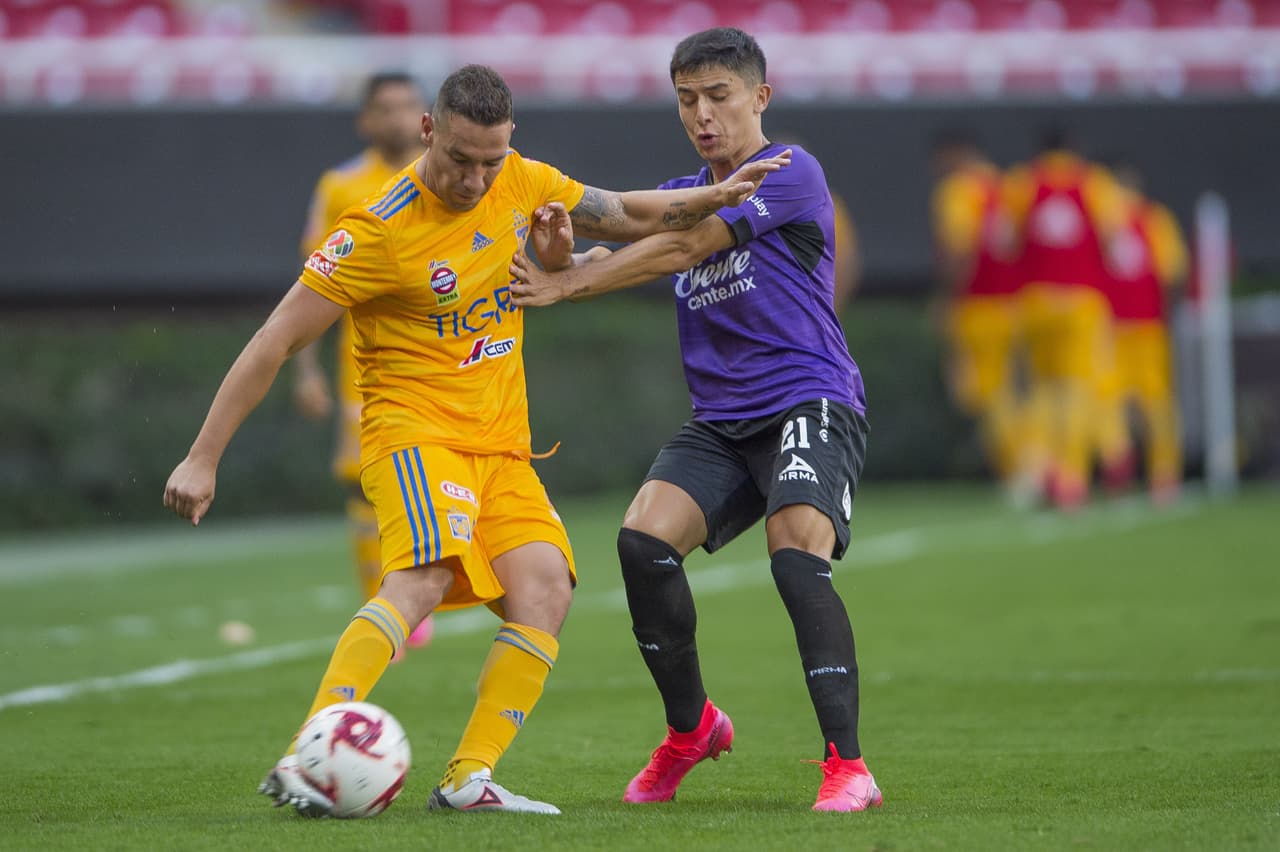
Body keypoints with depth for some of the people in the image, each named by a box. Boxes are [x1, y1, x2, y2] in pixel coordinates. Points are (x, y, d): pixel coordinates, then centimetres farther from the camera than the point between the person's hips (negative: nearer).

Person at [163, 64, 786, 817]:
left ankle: (470, 778, -15)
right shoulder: (381, 232, -15)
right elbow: (275, 343, -12)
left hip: (502, 444, 7)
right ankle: (303, 762, -37)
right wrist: (204, 459, -13)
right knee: (426, 577, -31)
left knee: (545, 590, -15)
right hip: (416, 429, -7)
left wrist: (711, 198, 5)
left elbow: (625, 216, 21)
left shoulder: (522, 183, 3)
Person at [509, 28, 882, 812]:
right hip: (721, 422, 6)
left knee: (798, 557, -28)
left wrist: (563, 286, -14)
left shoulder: (791, 174, -5)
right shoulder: (681, 195, 17)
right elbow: (621, 245, 1)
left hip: (809, 404, -6)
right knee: (643, 539, -17)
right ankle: (691, 727, 5)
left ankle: (848, 766, -25)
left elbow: (678, 249, -13)